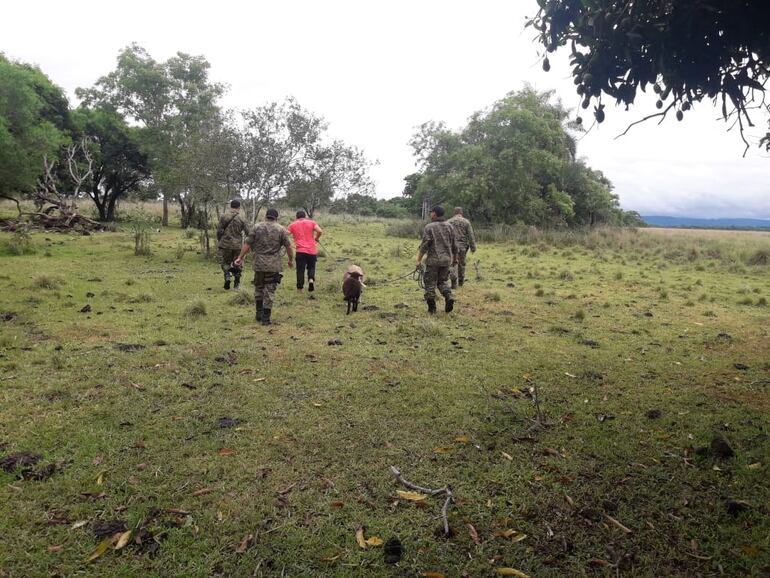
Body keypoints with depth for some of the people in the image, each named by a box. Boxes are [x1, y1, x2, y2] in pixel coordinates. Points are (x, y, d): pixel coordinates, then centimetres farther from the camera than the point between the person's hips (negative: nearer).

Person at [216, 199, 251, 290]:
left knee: (225, 262, 17)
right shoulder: (241, 219, -6)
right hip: (237, 245, 0)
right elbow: (248, 232, -3)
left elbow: (219, 231, -2)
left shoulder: (223, 217, -3)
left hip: (225, 245, 1)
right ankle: (237, 284, 15)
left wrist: (219, 242, 11)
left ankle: (227, 276, -8)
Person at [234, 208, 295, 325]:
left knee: (259, 287, 19)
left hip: (259, 263, 1)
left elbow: (247, 244, -2)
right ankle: (266, 317, 1)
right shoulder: (281, 229, -1)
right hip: (274, 265, -1)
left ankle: (259, 313, 23)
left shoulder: (257, 227, 2)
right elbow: (288, 247, -1)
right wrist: (291, 260, 13)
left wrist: (240, 258, 3)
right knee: (270, 290, 2)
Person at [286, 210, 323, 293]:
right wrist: (316, 238, 12)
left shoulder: (293, 225, 9)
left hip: (300, 250, -1)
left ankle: (300, 288, 5)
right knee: (311, 267, 17)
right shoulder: (311, 222, 8)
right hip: (312, 250, 1)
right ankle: (311, 279, -9)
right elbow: (320, 231, -5)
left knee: (300, 270, 6)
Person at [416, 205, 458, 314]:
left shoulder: (429, 227, -8)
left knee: (430, 283, 6)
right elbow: (454, 245, 9)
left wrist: (419, 260, -6)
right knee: (442, 281, 20)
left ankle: (432, 308, 7)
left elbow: (424, 245, -12)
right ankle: (449, 297, -4)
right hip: (446, 260, 5)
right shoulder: (449, 226, 6)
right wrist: (455, 258, 21)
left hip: (433, 260, -4)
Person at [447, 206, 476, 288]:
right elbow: (471, 235, 0)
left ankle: (454, 281, -17)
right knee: (462, 263, 14)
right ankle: (461, 281, 27)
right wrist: (473, 247, 3)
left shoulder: (448, 222, 4)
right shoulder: (466, 222, 2)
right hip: (462, 246, 1)